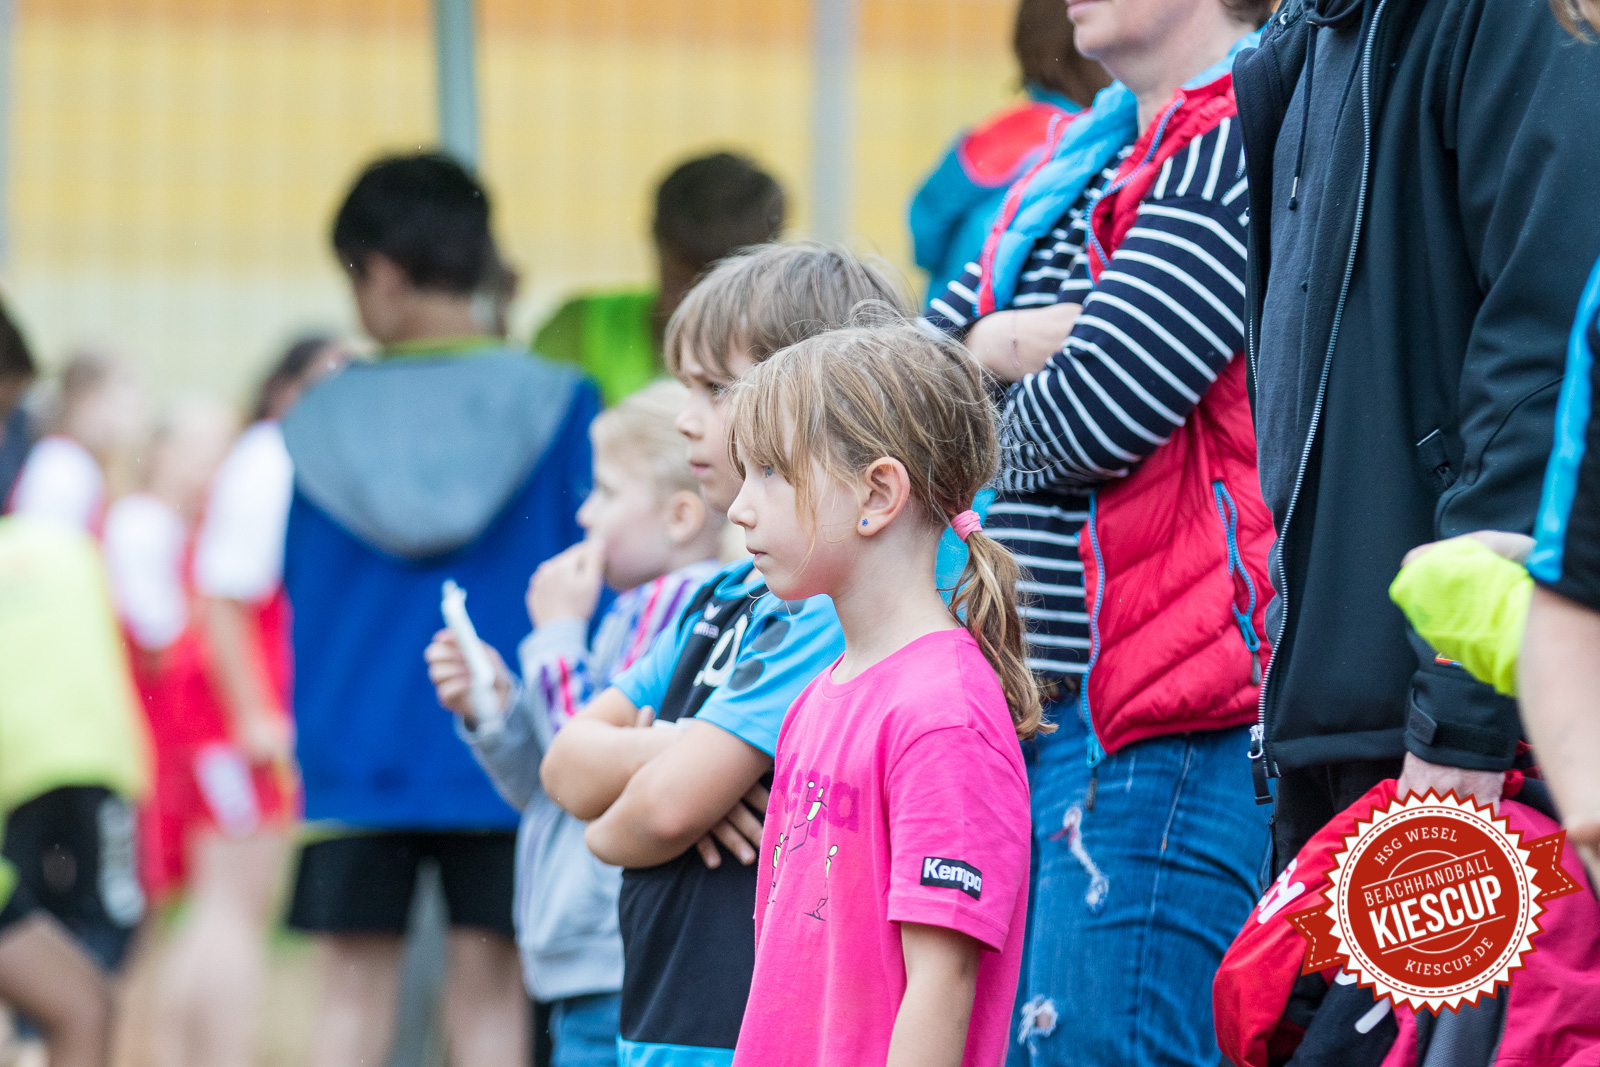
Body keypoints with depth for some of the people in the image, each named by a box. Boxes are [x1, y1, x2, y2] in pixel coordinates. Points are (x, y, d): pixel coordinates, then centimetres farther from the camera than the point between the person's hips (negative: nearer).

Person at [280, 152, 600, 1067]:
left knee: (354, 991, 8)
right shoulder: (554, 405, -5)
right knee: (490, 989, 2)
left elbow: (296, 579, 11)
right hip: (505, 751, -1)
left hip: (352, 748, 1)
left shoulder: (323, 419, 0)